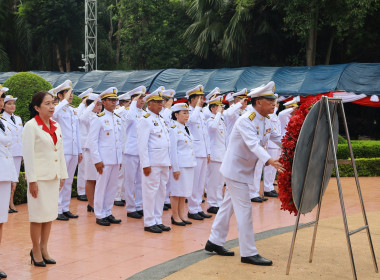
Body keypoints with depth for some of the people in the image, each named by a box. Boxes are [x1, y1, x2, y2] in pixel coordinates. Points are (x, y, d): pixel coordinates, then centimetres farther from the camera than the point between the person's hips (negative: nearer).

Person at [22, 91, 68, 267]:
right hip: (39, 178, -6)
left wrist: (62, 175, 13)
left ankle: (44, 249, 22)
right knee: (39, 215, 0)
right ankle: (36, 251, 14)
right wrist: (32, 180, -15)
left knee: (50, 214, 10)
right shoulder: (31, 126, -9)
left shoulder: (56, 126, 11)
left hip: (53, 177, 6)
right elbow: (28, 154, -12)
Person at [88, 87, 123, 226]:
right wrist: (97, 160, -14)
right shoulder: (99, 119, -7)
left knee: (112, 187, 10)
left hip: (116, 160, 6)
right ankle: (100, 215, 9)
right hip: (104, 160, -6)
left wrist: (120, 159, 13)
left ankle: (108, 213, 20)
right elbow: (92, 141, -10)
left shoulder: (118, 119, 13)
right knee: (102, 187, 0)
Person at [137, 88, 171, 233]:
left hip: (164, 162, 9)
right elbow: (142, 144, -14)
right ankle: (149, 223, 4)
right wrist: (145, 164, -19)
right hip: (152, 163, -9)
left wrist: (168, 161, 17)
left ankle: (158, 221, 19)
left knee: (161, 191, 11)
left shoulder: (160, 119, 18)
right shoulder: (145, 120, -9)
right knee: (151, 191, -3)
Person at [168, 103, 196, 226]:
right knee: (176, 191, 0)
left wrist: (193, 162, 15)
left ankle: (182, 214, 20)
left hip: (189, 164, 8)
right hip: (179, 164, -8)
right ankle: (175, 216, 8)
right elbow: (173, 150, -14)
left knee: (184, 191, 12)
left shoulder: (185, 129, 14)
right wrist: (175, 168, -16)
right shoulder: (174, 129, -11)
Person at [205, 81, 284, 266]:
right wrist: (269, 160, -50)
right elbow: (253, 144, -36)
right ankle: (248, 253, -1)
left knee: (229, 205, 16)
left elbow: (279, 139, 10)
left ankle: (214, 242, 28)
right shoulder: (246, 121, -22)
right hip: (235, 169, -9)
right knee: (244, 209, -7)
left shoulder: (267, 122, 6)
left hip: (244, 170, 9)